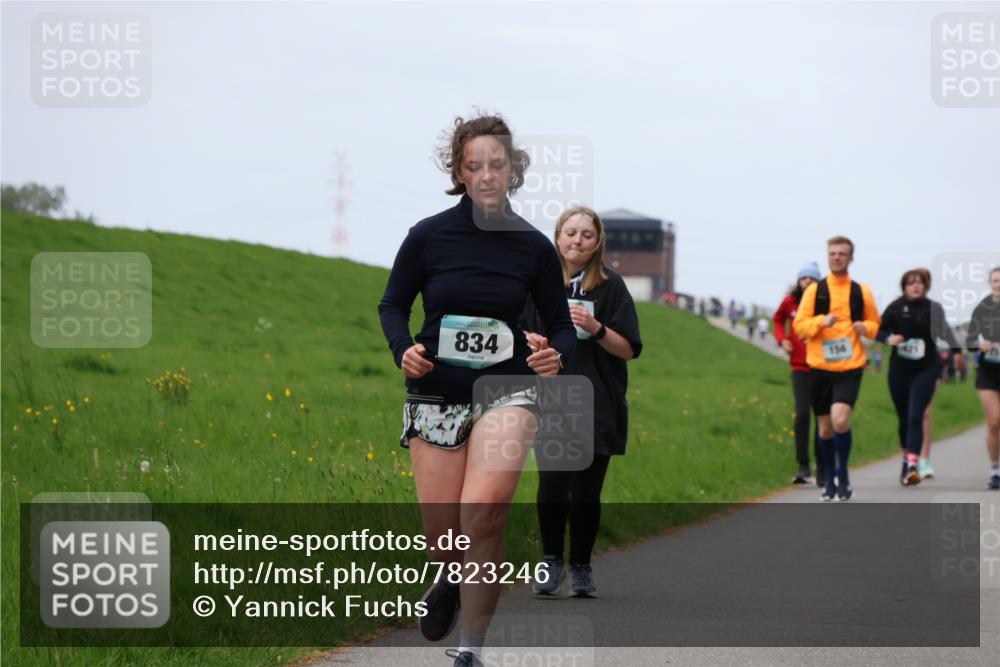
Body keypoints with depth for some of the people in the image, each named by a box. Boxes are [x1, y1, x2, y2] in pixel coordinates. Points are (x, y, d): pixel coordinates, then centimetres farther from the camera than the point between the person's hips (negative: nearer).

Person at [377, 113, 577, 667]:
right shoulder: (428, 236, -4)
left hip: (506, 392, -1)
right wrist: (403, 350, -13)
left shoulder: (533, 246, -1)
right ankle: (451, 580, 42)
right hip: (435, 396, 1)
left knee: (483, 515, -23)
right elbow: (392, 306, 7)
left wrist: (555, 354, -15)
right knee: (442, 537, 3)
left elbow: (561, 326, 8)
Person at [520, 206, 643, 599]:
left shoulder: (610, 286, 1)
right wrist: (529, 341, -7)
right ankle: (551, 560, 5)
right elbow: (520, 334, 16)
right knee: (552, 483, -13)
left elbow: (629, 349, 1)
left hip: (596, 406, 0)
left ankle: (581, 567, 18)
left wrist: (596, 328, -16)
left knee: (585, 490, 0)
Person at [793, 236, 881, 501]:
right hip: (819, 367, 2)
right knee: (825, 427, 7)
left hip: (849, 368, -1)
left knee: (840, 420, -21)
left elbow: (875, 324, 17)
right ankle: (831, 479, 25)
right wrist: (821, 321, -17)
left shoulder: (861, 292, 7)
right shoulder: (814, 291, 5)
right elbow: (799, 325, 1)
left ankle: (843, 474, -2)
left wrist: (866, 328, -6)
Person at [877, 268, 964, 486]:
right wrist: (888, 339, -14)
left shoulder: (933, 308, 0)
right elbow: (879, 329, 6)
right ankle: (907, 459, 30)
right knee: (903, 419, 10)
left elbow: (944, 329, 18)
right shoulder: (896, 308, -3)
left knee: (915, 417, -15)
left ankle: (913, 465, -21)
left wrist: (956, 351, 20)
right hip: (899, 370, 1)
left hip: (926, 370, -1)